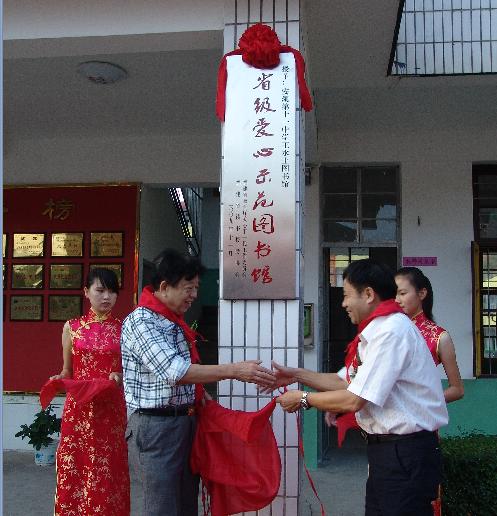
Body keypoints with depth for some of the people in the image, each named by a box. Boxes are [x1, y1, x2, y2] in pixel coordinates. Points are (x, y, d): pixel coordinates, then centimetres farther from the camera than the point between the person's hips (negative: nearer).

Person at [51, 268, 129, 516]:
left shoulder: (123, 329, 4)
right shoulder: (72, 327, 6)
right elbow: (67, 371, 12)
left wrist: (119, 377, -11)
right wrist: (58, 380, -8)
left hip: (111, 411, -1)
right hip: (78, 409, 1)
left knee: (107, 474, 3)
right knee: (73, 471, 3)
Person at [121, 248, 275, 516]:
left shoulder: (173, 321, 13)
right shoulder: (141, 321, -17)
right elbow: (174, 371, -28)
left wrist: (198, 393, 9)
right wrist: (235, 370, -29)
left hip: (184, 421, 9)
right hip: (155, 426, -9)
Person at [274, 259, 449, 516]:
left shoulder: (391, 331, -20)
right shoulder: (379, 329, 11)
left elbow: (353, 401, -21)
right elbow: (346, 382, 15)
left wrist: (303, 399, -8)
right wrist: (297, 375, 10)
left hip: (406, 453, -10)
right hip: (386, 448, 10)